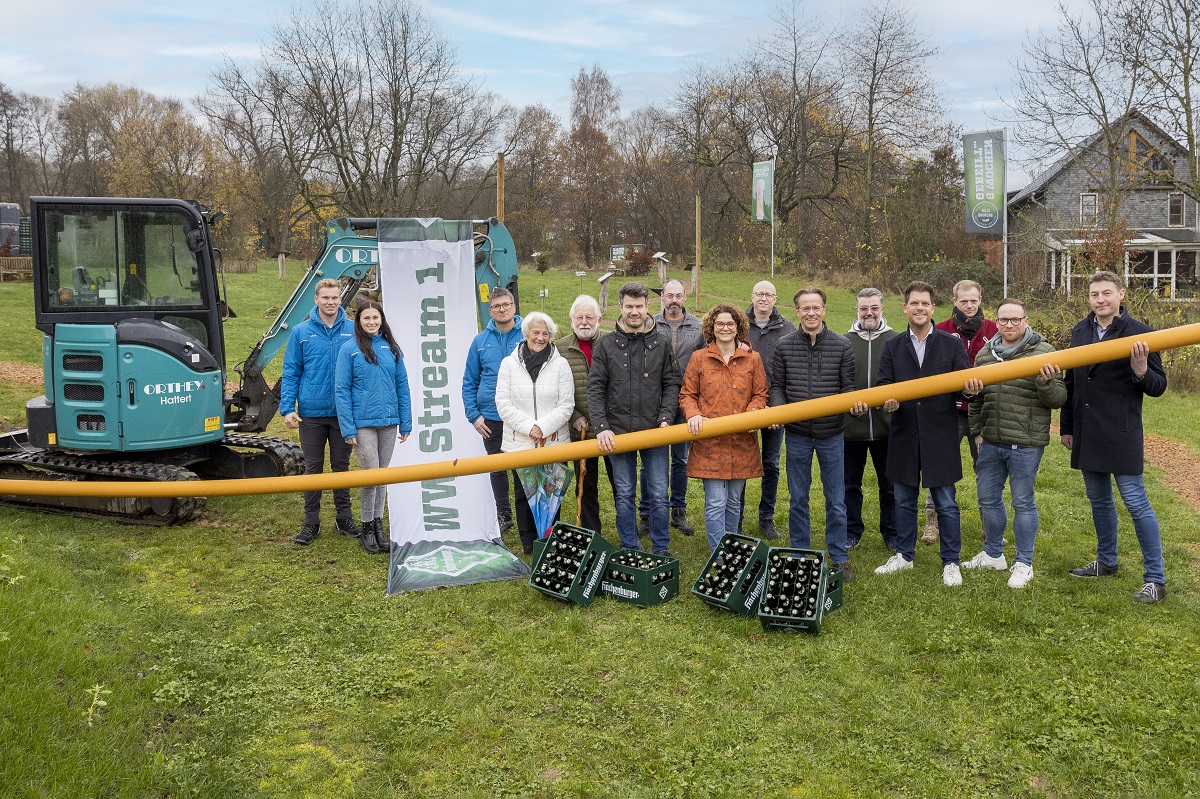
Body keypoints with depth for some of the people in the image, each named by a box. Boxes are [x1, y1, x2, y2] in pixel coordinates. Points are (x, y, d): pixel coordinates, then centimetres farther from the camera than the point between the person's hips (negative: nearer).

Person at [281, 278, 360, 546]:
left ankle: (344, 518, 25)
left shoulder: (353, 331, -1)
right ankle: (311, 523, 18)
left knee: (342, 466, 13)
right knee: (313, 468, 8)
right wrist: (287, 408, -9)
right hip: (312, 413, -1)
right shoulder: (301, 332, -2)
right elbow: (291, 373, -1)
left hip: (343, 412, 1)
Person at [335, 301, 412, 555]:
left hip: (388, 422, 4)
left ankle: (378, 526, 22)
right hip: (363, 423, -4)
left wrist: (406, 423, 6)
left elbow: (402, 386, 10)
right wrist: (348, 428, -11)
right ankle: (367, 529, 10)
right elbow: (341, 390, -5)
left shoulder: (391, 348, 7)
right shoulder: (349, 349, -3)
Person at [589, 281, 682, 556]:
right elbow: (596, 389, -1)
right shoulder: (606, 345, 2)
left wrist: (665, 419, -9)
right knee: (624, 495, 9)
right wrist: (601, 427, -10)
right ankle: (629, 549, 20)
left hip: (654, 431, 0)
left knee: (658, 495, 3)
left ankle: (661, 549, 17)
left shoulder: (662, 342, 4)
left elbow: (671, 384, 4)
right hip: (618, 432, 0)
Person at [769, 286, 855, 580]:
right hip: (797, 434, 1)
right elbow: (776, 386, 5)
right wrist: (779, 408, -14)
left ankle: (839, 558, 19)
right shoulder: (784, 346, 1)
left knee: (836, 500, 6)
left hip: (831, 434, 0)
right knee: (798, 499, 10)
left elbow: (848, 386, 2)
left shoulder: (841, 345, -1)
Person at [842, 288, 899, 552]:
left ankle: (891, 533, 24)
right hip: (851, 426, 1)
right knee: (850, 483, 12)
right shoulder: (845, 342, 3)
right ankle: (851, 531, 25)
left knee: (889, 485, 11)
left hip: (886, 428, -1)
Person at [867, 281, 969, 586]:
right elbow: (884, 386, 5)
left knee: (945, 503, 3)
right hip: (904, 435, 3)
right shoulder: (893, 347, 9)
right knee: (904, 500, 13)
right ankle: (904, 555, 27)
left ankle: (951, 562, 16)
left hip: (941, 436, -2)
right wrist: (888, 400, -18)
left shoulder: (951, 344, 2)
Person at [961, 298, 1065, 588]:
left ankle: (1024, 564, 18)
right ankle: (993, 554, 33)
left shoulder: (1044, 353, -7)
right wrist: (977, 432, 14)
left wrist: (1046, 382, -27)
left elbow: (1058, 399, -8)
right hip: (990, 442, 6)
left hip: (1025, 444, -5)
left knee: (1023, 502, 5)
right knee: (988, 499, 15)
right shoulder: (985, 354, 9)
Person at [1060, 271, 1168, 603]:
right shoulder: (1079, 332, 8)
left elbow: (1158, 387, -6)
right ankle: (1106, 561, 33)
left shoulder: (1139, 333, -8)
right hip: (1087, 434, 6)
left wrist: (1141, 370, -27)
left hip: (1122, 434, -6)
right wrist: (1066, 426, 17)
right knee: (1099, 500, 17)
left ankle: (1155, 578, 4)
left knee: (1136, 502, -4)